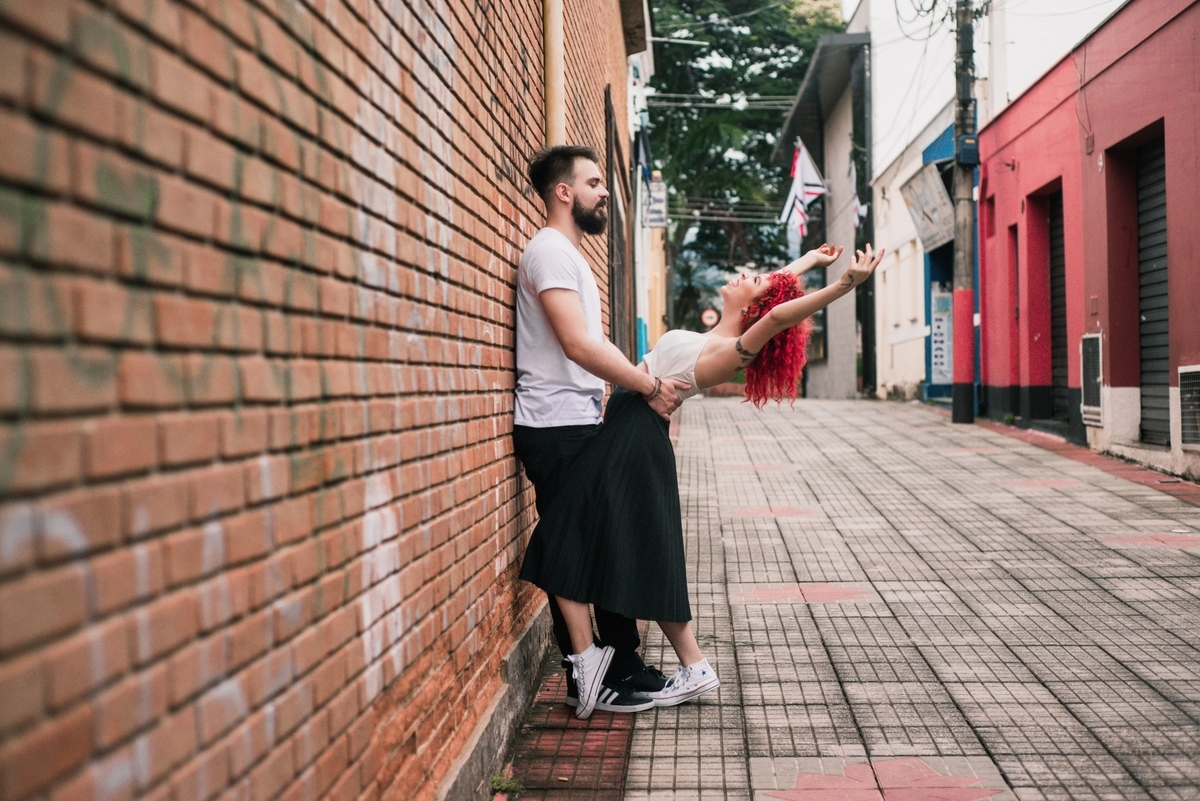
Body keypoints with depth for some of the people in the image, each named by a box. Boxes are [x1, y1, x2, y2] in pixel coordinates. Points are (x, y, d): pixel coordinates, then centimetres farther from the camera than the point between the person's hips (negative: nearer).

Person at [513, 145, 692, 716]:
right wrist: (650, 388, -13)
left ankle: (623, 667, 21)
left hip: (581, 425, 10)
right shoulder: (549, 251, -11)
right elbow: (576, 344, -21)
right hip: (556, 429, -10)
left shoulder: (571, 256, 22)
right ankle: (589, 681, 8)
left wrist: (648, 383, 12)